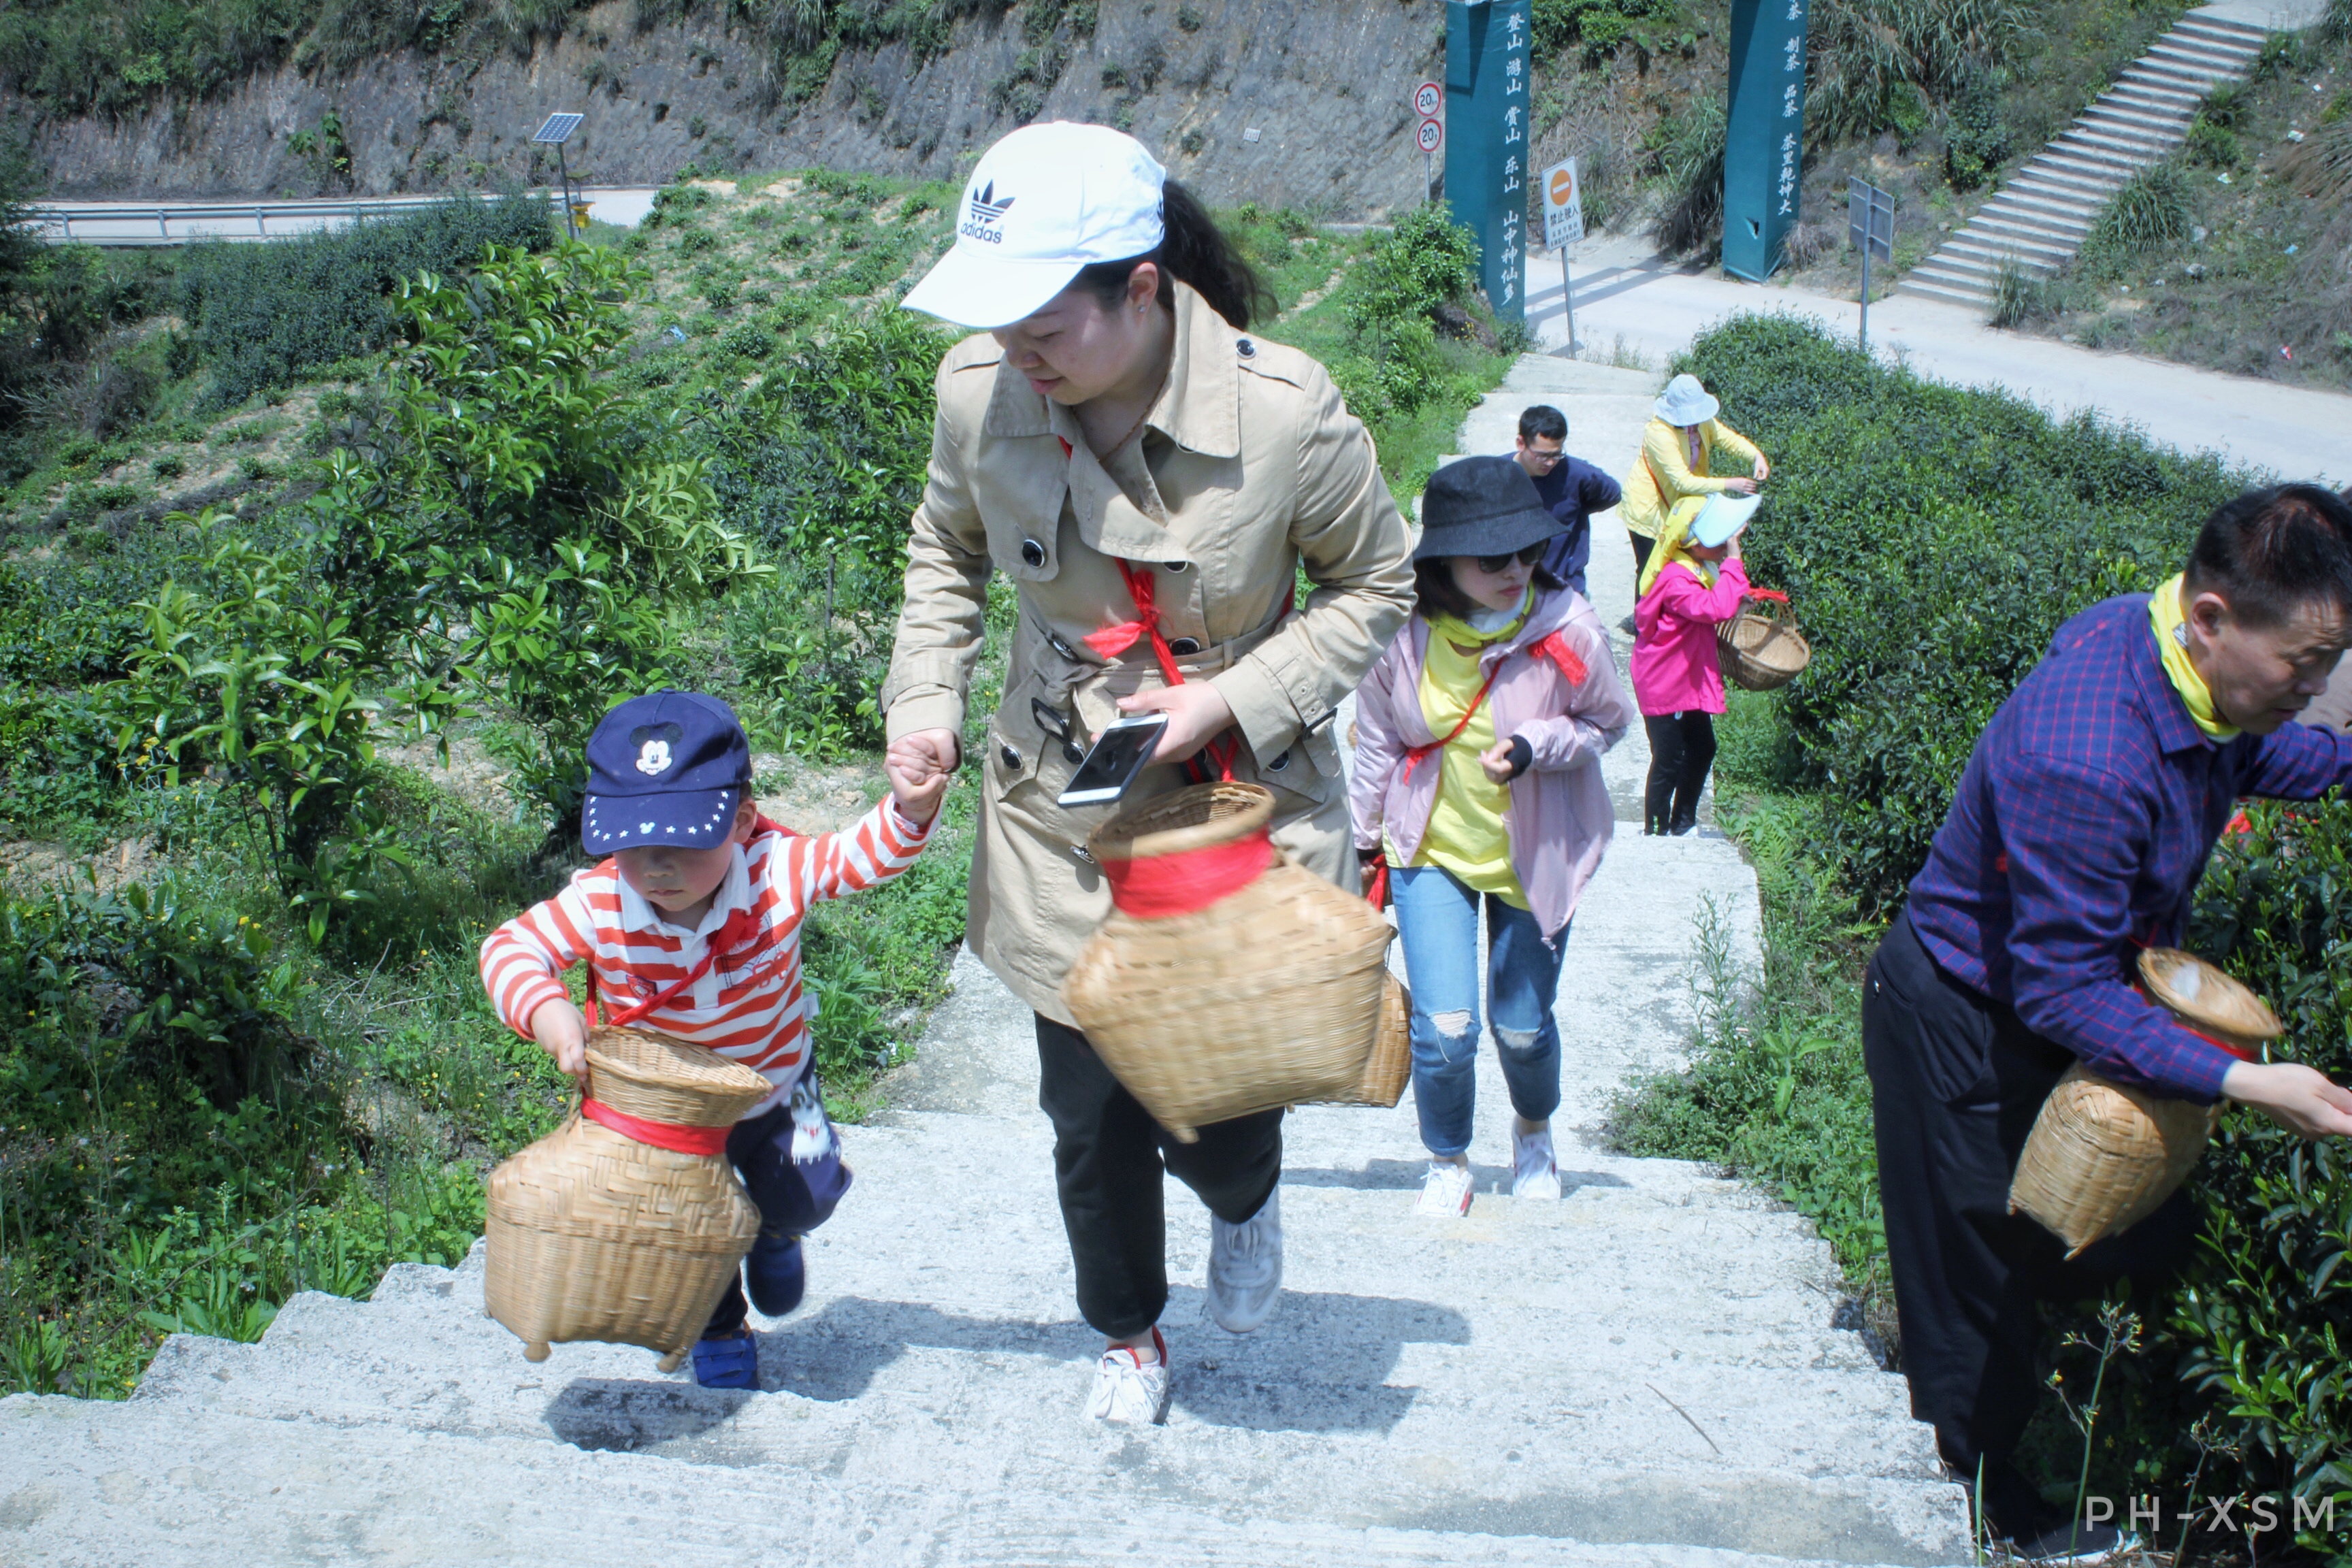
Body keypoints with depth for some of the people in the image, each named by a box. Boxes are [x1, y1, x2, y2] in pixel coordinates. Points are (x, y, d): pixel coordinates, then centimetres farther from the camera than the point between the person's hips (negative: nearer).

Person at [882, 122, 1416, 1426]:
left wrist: (1228, 699, -17)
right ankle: (1128, 1332, 43)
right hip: (1058, 805, 2)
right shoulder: (979, 390, -14)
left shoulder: (1283, 411, -23)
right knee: (1089, 1118, 10)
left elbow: (1376, 585, -5)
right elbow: (946, 553, 9)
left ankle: (1244, 1201, 46)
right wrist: (925, 704, -4)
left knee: (1221, 1111, 3)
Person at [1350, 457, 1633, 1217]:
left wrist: (1535, 747, -23)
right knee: (1443, 1027, -8)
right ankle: (1447, 1162, 21)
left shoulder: (1567, 628, -20)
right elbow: (1377, 742, 0)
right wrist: (1369, 842, 9)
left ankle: (1534, 1128, 46)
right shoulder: (1401, 633, -16)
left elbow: (1609, 722, -3)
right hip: (1432, 847, 0)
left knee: (1522, 1026, 12)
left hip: (1534, 853, 0)